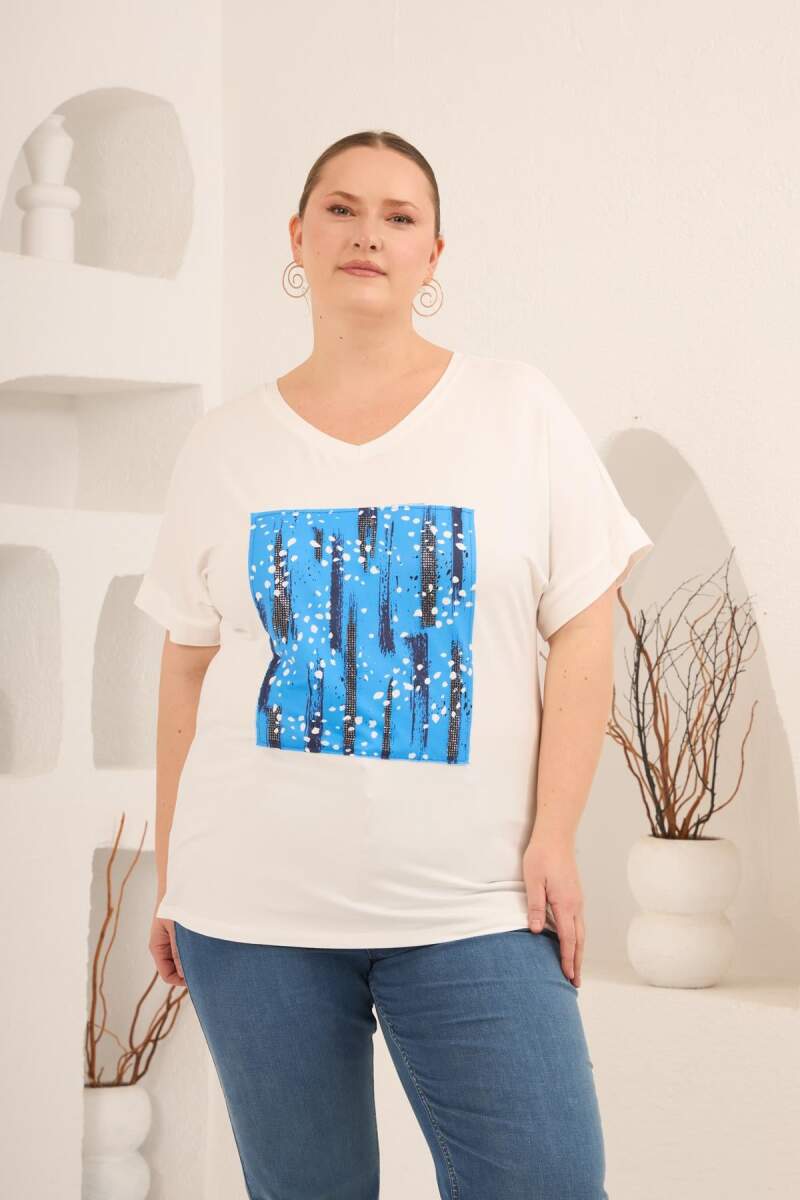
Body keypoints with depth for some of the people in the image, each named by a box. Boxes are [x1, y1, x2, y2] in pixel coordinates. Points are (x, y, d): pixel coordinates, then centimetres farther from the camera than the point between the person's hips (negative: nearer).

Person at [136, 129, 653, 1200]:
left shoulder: (519, 410, 3)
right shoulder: (224, 445, 8)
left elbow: (582, 636, 1)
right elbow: (187, 670, 11)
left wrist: (553, 838, -6)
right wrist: (170, 879, 9)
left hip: (474, 908, -1)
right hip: (251, 907, 2)